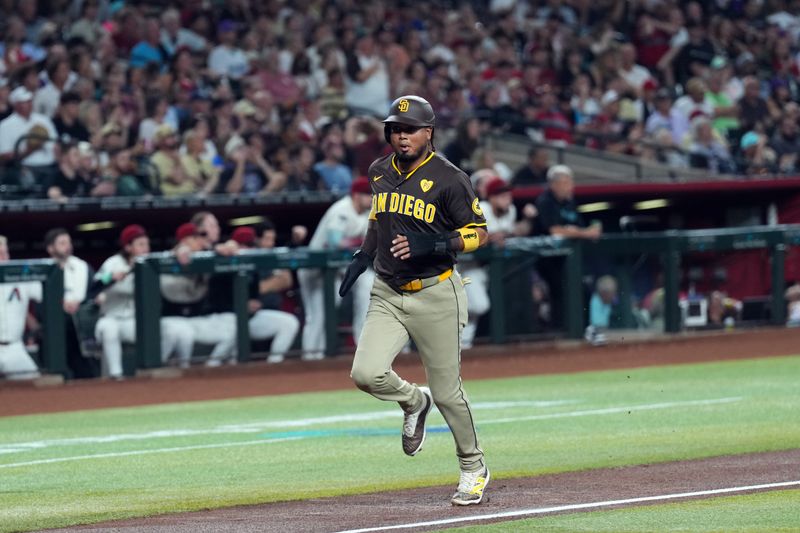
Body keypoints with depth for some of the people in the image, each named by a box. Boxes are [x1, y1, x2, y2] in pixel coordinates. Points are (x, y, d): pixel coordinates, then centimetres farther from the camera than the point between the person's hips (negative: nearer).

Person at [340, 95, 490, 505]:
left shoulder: (448, 179, -11)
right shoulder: (380, 172, 7)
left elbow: (478, 232, -7)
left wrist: (431, 246, -21)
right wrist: (363, 256, 12)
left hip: (435, 294, -4)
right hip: (387, 293, 5)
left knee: (447, 391, 1)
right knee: (366, 374, -15)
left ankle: (473, 466, 22)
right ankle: (413, 402, 19)